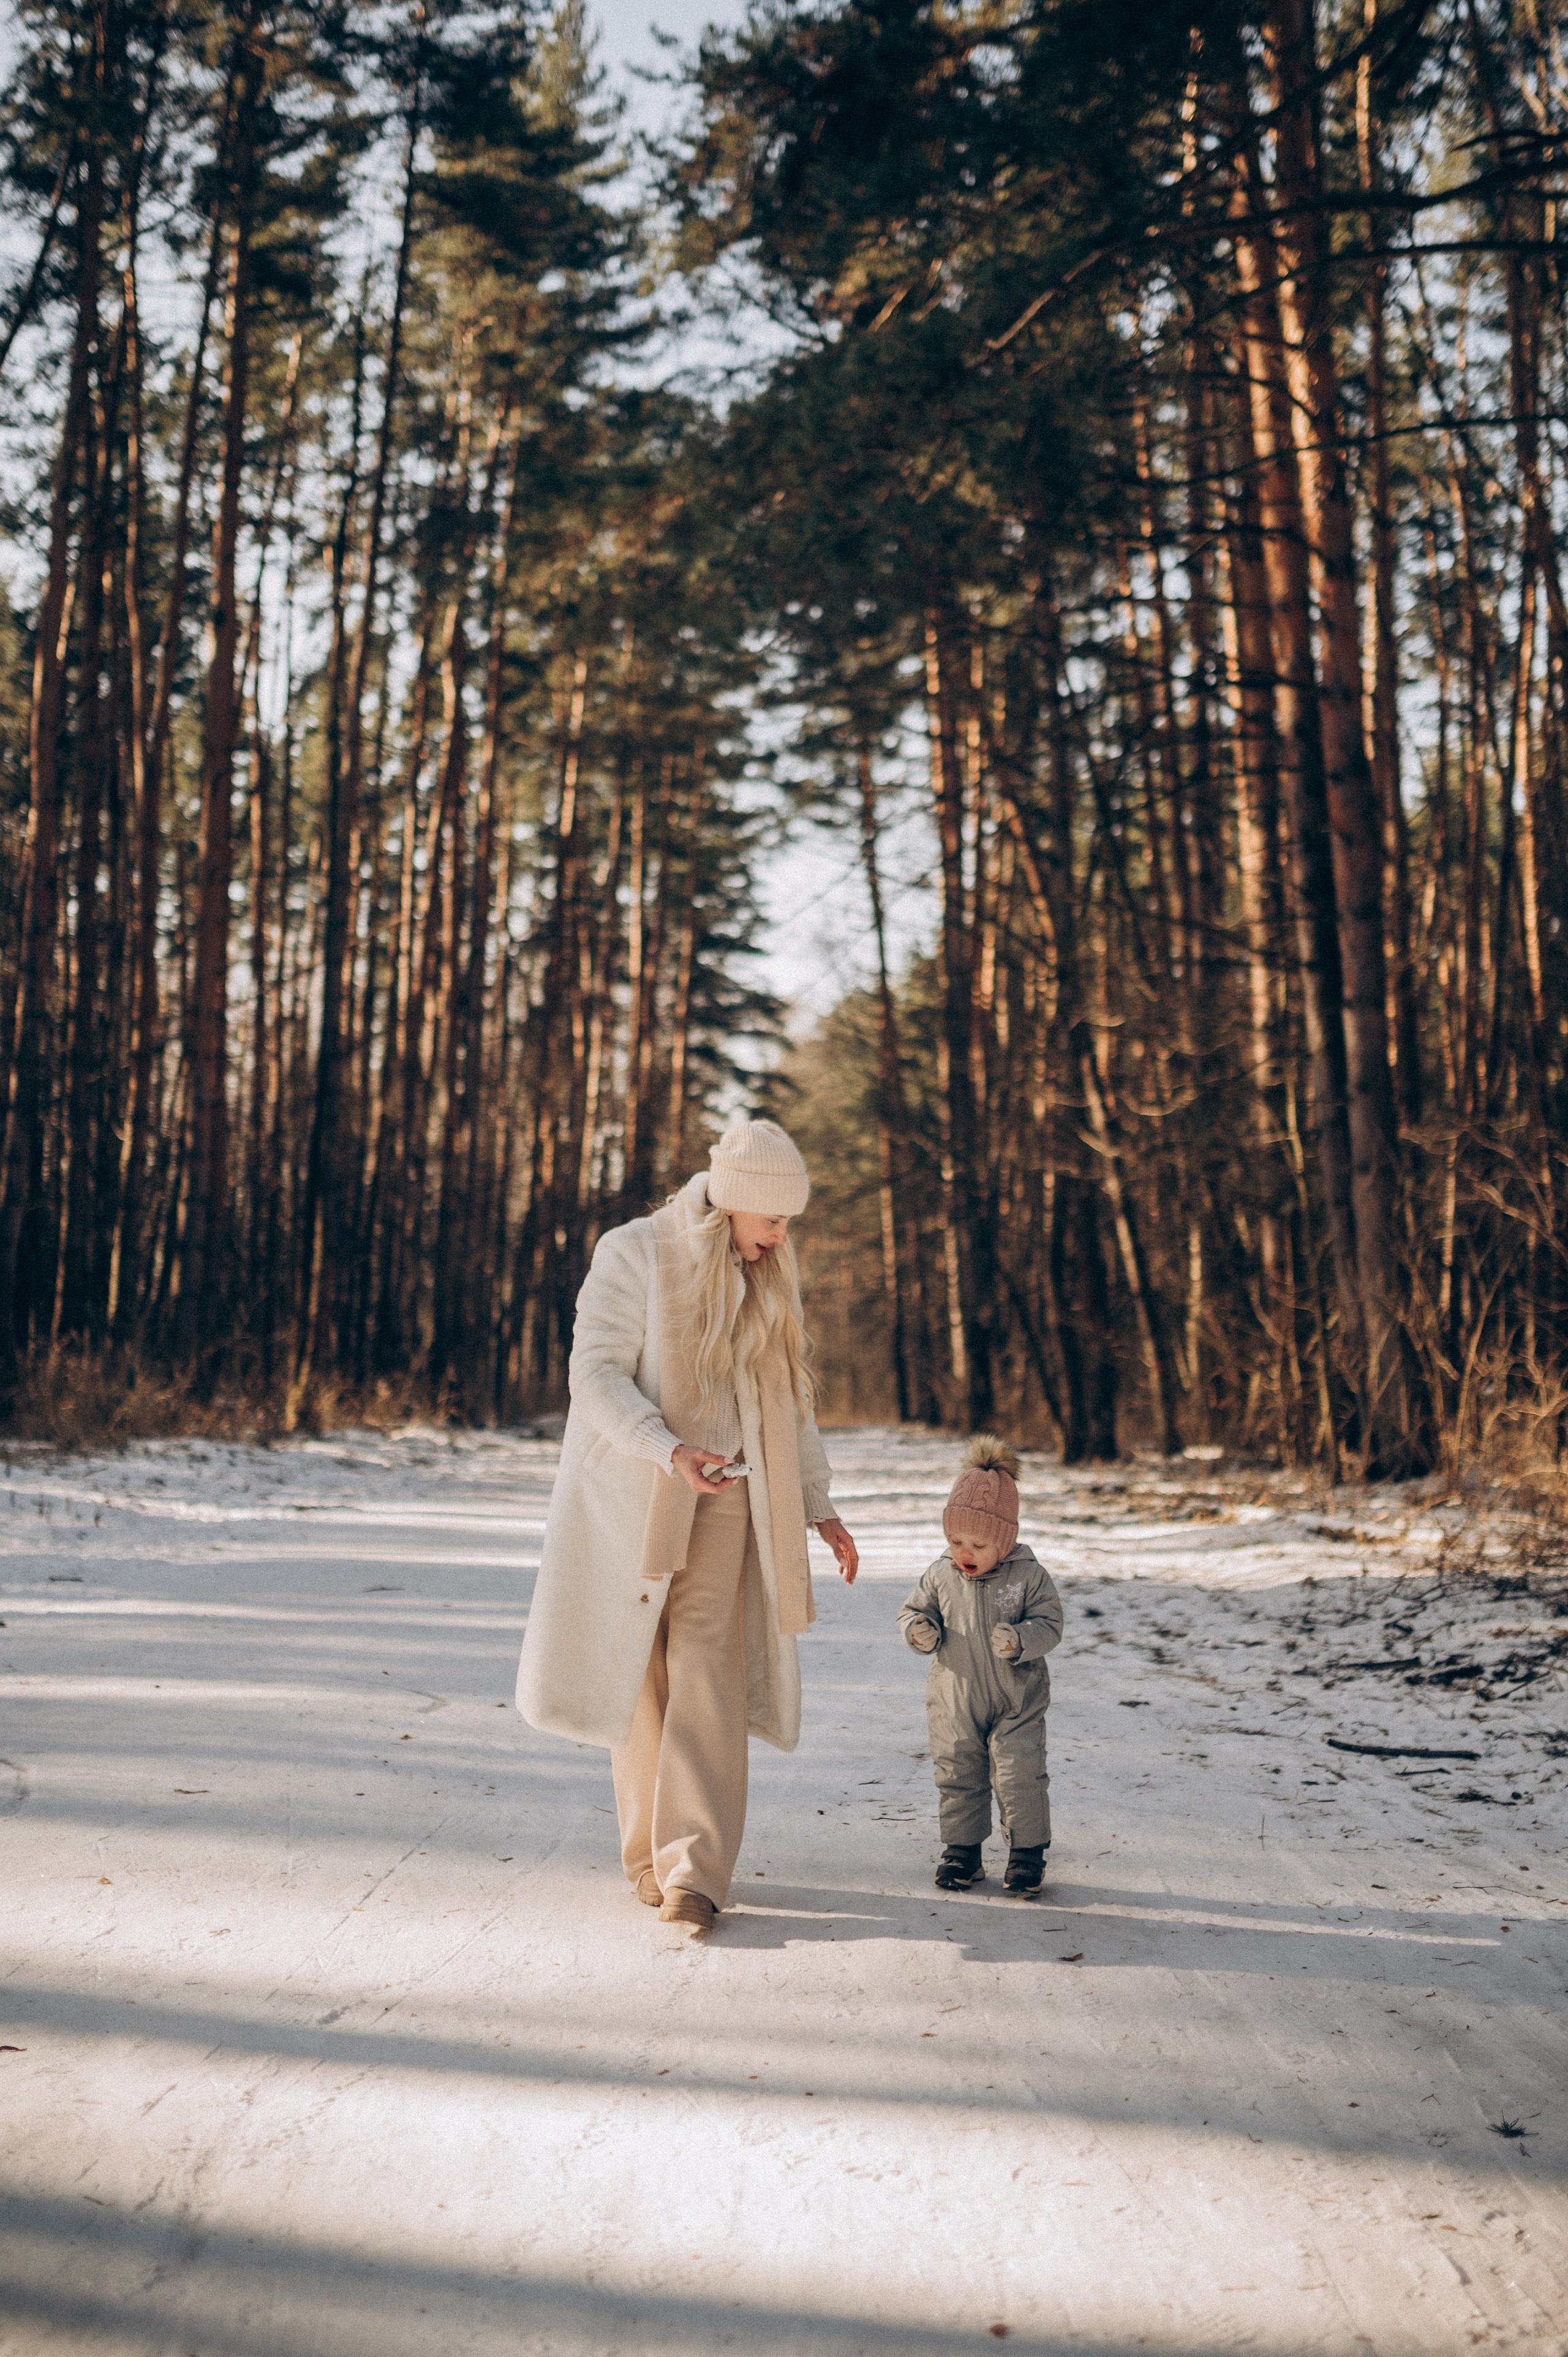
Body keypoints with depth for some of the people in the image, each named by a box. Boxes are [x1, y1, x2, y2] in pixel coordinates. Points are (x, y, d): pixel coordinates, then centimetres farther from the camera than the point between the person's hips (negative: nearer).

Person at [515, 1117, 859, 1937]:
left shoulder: (770, 1279, 9)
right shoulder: (633, 1253, -7)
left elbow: (789, 1398, 16)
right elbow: (597, 1371, -14)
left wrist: (820, 1506, 11)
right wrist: (670, 1449, -28)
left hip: (727, 1499, 3)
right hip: (633, 1497, -3)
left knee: (707, 1674, -9)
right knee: (640, 1675, 5)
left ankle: (695, 1871, -9)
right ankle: (648, 1850, 22)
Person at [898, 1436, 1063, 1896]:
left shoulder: (1029, 1576, -9)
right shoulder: (940, 1576, -2)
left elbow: (1049, 1624, -9)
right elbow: (914, 1610, 8)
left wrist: (1020, 1641, -28)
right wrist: (919, 1630, -15)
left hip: (1015, 1702, -3)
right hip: (954, 1703, 3)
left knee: (1020, 1776, -4)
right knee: (957, 1777, 10)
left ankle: (1027, 1852, 10)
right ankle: (962, 1850, 24)